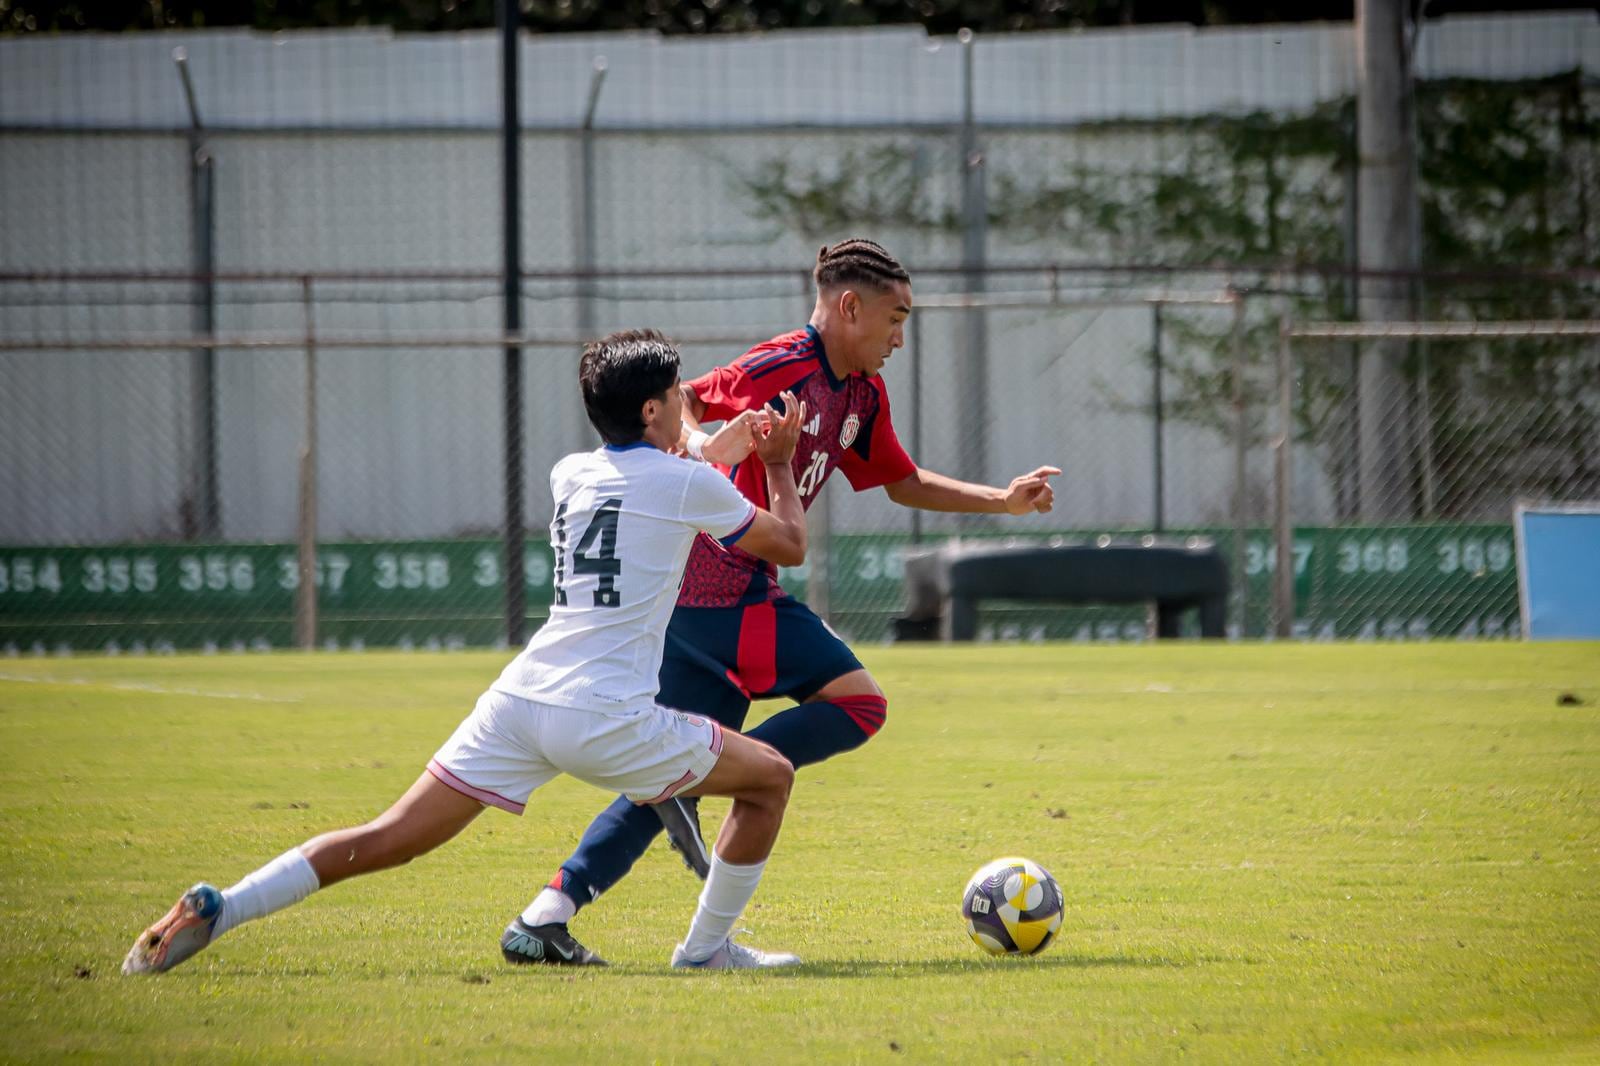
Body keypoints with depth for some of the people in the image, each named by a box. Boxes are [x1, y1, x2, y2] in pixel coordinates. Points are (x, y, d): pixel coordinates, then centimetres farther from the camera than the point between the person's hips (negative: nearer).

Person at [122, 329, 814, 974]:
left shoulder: (569, 473, 19)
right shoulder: (689, 484, 1)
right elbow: (790, 545, 17)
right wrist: (780, 462, 32)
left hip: (519, 702, 6)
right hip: (607, 720, -6)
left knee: (384, 842, 5)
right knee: (770, 777, 14)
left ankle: (215, 910, -8)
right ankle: (707, 948, 17)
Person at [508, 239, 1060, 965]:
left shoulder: (861, 396, 17)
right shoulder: (783, 368, -11)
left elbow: (903, 483, 29)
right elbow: (678, 400, -9)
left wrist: (1004, 501, 21)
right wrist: (704, 446, -29)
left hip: (690, 600, 10)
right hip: (723, 587, -10)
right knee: (860, 703, -8)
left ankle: (549, 910, 3)